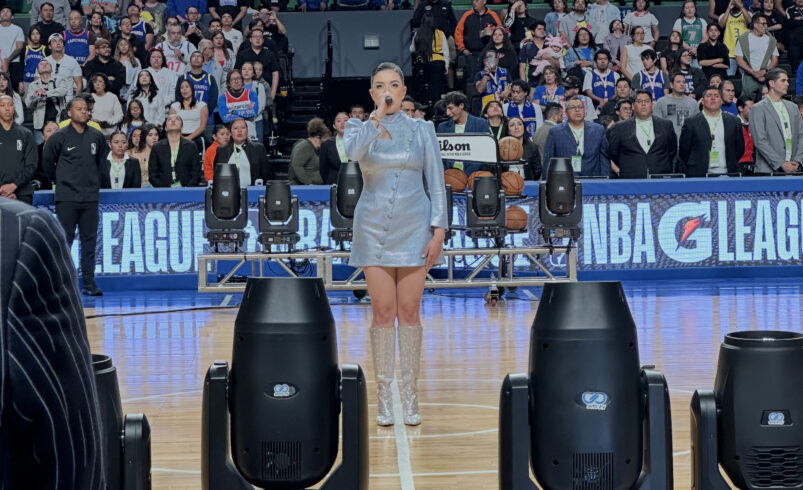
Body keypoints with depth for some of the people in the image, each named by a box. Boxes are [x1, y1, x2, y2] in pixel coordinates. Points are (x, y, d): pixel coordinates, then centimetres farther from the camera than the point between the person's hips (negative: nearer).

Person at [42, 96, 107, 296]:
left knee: (89, 240, 4)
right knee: (65, 239, -2)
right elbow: (47, 162, 7)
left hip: (90, 197, 3)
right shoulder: (59, 137, -4)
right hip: (66, 197, -3)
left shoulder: (97, 136, 6)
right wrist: (60, 180, 12)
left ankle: (89, 283, 8)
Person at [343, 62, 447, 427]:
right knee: (383, 312, -1)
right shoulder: (359, 127, 5)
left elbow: (436, 181, 4)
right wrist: (377, 117, -15)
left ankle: (410, 395, 10)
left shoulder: (422, 130, 6)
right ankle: (383, 395, 8)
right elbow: (352, 152, -19)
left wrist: (439, 230, -4)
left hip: (414, 228, 0)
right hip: (374, 228, 0)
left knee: (409, 311, 1)